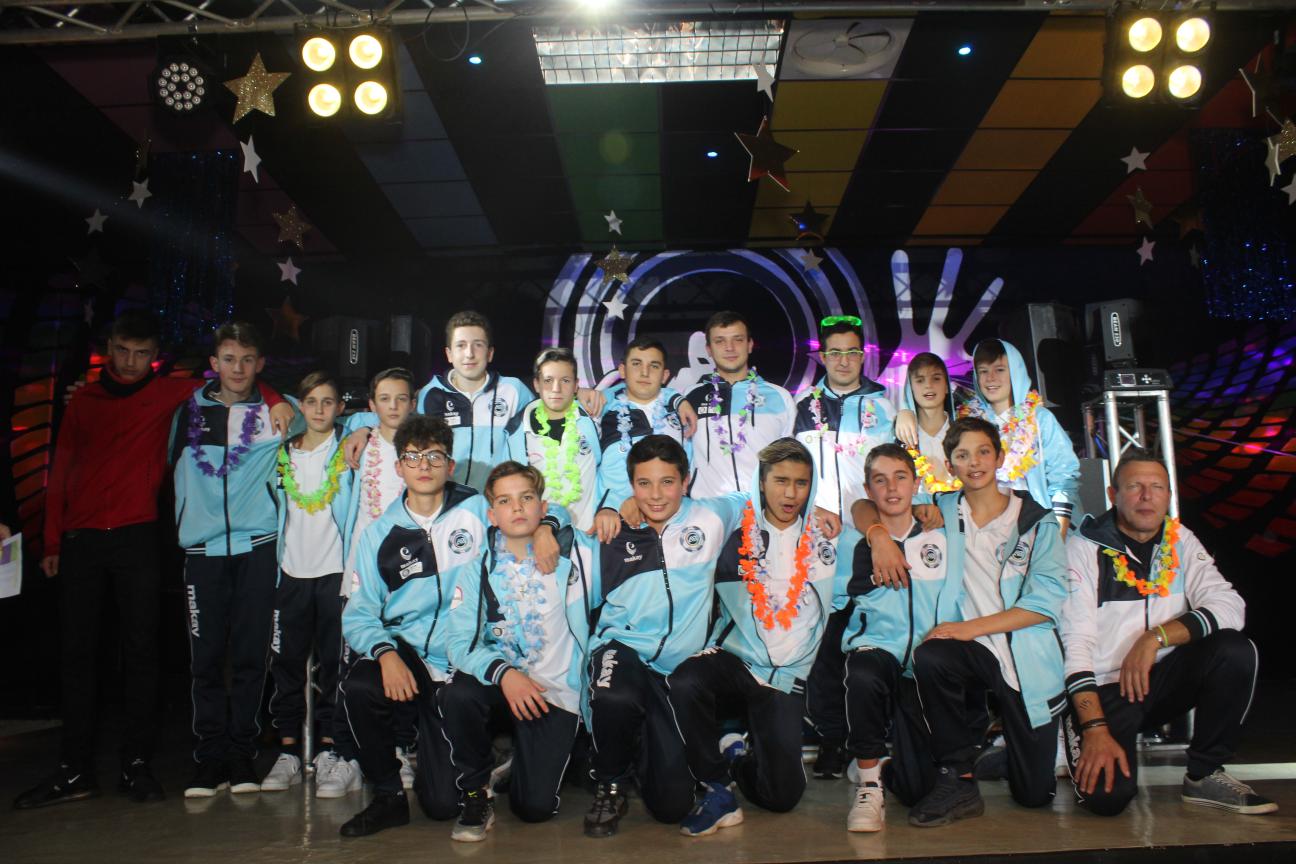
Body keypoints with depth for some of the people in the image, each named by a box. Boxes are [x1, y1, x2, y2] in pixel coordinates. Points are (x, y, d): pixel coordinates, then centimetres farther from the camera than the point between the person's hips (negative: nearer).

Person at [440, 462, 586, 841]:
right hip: (495, 680, 2)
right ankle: (476, 792, -6)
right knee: (457, 694, -33)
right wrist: (503, 673, -24)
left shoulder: (566, 567, 0)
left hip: (554, 692, -1)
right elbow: (461, 643, -7)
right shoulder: (475, 571, 2)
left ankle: (555, 752, 23)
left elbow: (580, 639, 2)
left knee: (535, 807, -13)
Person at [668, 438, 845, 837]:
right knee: (684, 683, -35)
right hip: (735, 658, 0)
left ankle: (737, 755, 21)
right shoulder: (738, 538, 6)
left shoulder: (824, 539, 10)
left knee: (782, 794, -14)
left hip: (788, 677, 1)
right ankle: (717, 788, -12)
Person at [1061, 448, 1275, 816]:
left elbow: (1229, 606, -11)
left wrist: (1156, 636, -24)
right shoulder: (1085, 547, -9)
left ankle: (1205, 775, -4)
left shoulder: (1180, 541, 5)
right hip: (1104, 687, -4)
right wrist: (1095, 728, -25)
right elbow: (1074, 644, -17)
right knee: (1108, 795, -26)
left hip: (1162, 678, 5)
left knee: (1235, 652, -22)